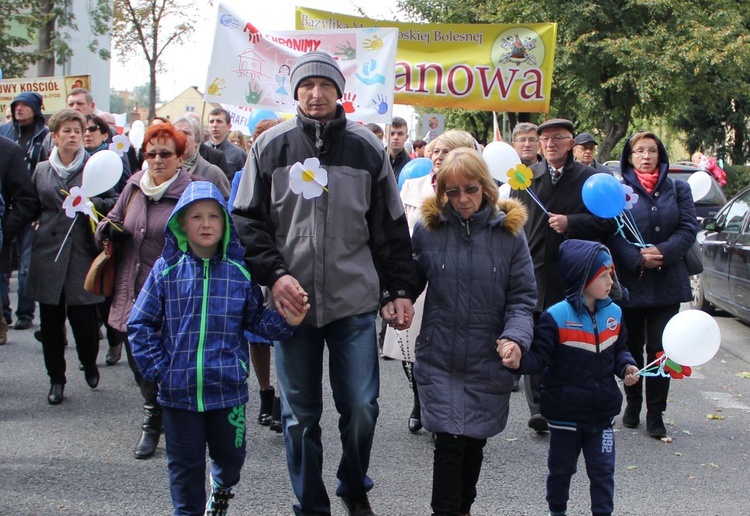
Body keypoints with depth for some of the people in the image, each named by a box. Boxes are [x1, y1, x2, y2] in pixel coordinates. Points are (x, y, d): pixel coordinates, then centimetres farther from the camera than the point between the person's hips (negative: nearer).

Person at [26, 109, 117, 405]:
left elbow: (114, 202, 2)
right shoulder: (41, 171, 11)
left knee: (84, 316, -3)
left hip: (83, 255, -2)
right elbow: (31, 209, 15)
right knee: (50, 320, 5)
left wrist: (94, 203, -16)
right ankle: (56, 378, 19)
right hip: (48, 255, 3)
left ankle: (90, 363, 27)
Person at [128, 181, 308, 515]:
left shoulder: (239, 272, -2)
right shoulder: (166, 270, -4)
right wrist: (156, 368, -9)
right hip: (178, 390, -1)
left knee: (230, 454, 18)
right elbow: (140, 324, -1)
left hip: (228, 387, 1)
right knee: (185, 463, 11)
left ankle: (222, 488, 50)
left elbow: (256, 320, 2)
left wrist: (285, 321, -16)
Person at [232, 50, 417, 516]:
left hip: (354, 302, 0)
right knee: (300, 413, 8)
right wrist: (274, 273, -11)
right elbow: (247, 221, 3)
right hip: (291, 300, 0)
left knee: (361, 407, 3)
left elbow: (392, 228, 7)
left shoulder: (367, 147, 4)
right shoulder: (271, 147, 2)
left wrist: (400, 290, 4)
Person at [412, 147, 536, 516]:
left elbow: (522, 297, -1)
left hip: (488, 362, 1)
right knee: (449, 443, -7)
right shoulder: (428, 229, -2)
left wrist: (516, 337, -17)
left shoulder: (510, 233, -3)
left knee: (474, 441, 14)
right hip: (439, 360, -1)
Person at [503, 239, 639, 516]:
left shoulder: (614, 312, 0)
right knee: (561, 467, 15)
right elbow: (539, 356, -19)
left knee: (602, 469, 9)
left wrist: (626, 367, -6)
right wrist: (519, 361, -38)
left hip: (602, 411, 3)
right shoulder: (556, 316, -17)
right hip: (565, 412, -3)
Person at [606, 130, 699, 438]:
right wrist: (637, 259, -19)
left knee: (660, 349, 0)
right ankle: (633, 404, 24)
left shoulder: (678, 189, 7)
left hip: (667, 282, 1)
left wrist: (662, 252, -16)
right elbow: (611, 233, -6)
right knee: (632, 347, 9)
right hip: (630, 281, -1)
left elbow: (689, 228, -1)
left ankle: (655, 414, 6)